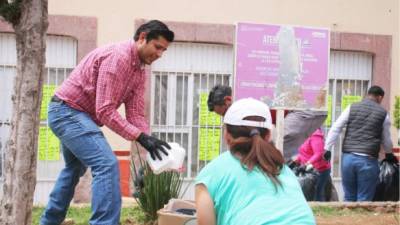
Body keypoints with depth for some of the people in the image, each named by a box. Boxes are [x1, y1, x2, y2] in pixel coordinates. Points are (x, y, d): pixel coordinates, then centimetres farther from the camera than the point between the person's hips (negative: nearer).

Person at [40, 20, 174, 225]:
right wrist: (140, 137, -31)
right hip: (68, 111, -11)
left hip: (69, 114, 11)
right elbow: (105, 110, -27)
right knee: (107, 165, -22)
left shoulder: (140, 72, 7)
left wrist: (149, 142, -14)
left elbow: (135, 114, 1)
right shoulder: (117, 57, -23)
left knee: (75, 168, 27)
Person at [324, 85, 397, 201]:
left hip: (348, 157, 2)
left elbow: (335, 129, 4)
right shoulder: (383, 113, 6)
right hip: (368, 160, -2)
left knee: (349, 197, 13)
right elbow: (386, 140, 14)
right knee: (364, 200, 3)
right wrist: (389, 154, 32)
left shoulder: (351, 108, 9)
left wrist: (327, 148, 7)